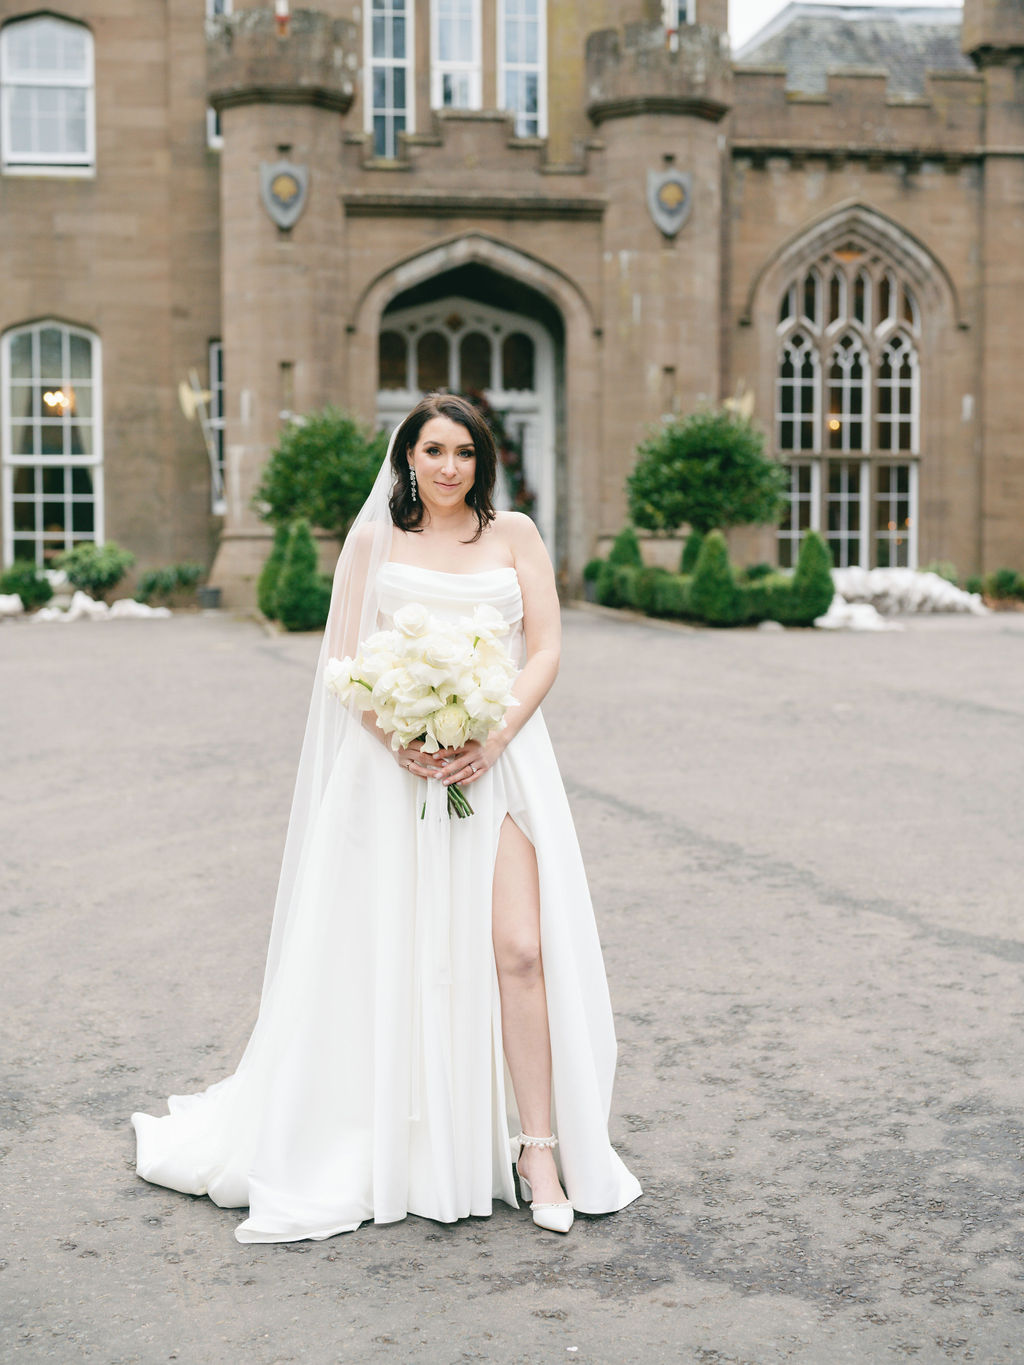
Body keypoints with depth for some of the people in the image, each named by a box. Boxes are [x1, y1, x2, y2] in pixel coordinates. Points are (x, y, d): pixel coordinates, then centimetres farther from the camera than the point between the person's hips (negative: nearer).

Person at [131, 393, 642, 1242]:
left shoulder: (515, 535, 11)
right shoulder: (375, 540, 10)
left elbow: (546, 649, 4)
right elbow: (344, 658, 4)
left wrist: (493, 737, -11)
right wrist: (397, 737, -13)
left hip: (499, 761, 0)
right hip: (396, 766, 0)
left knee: (519, 949, -10)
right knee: (398, 954, 2)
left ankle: (539, 1148, -3)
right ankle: (401, 1147, 15)